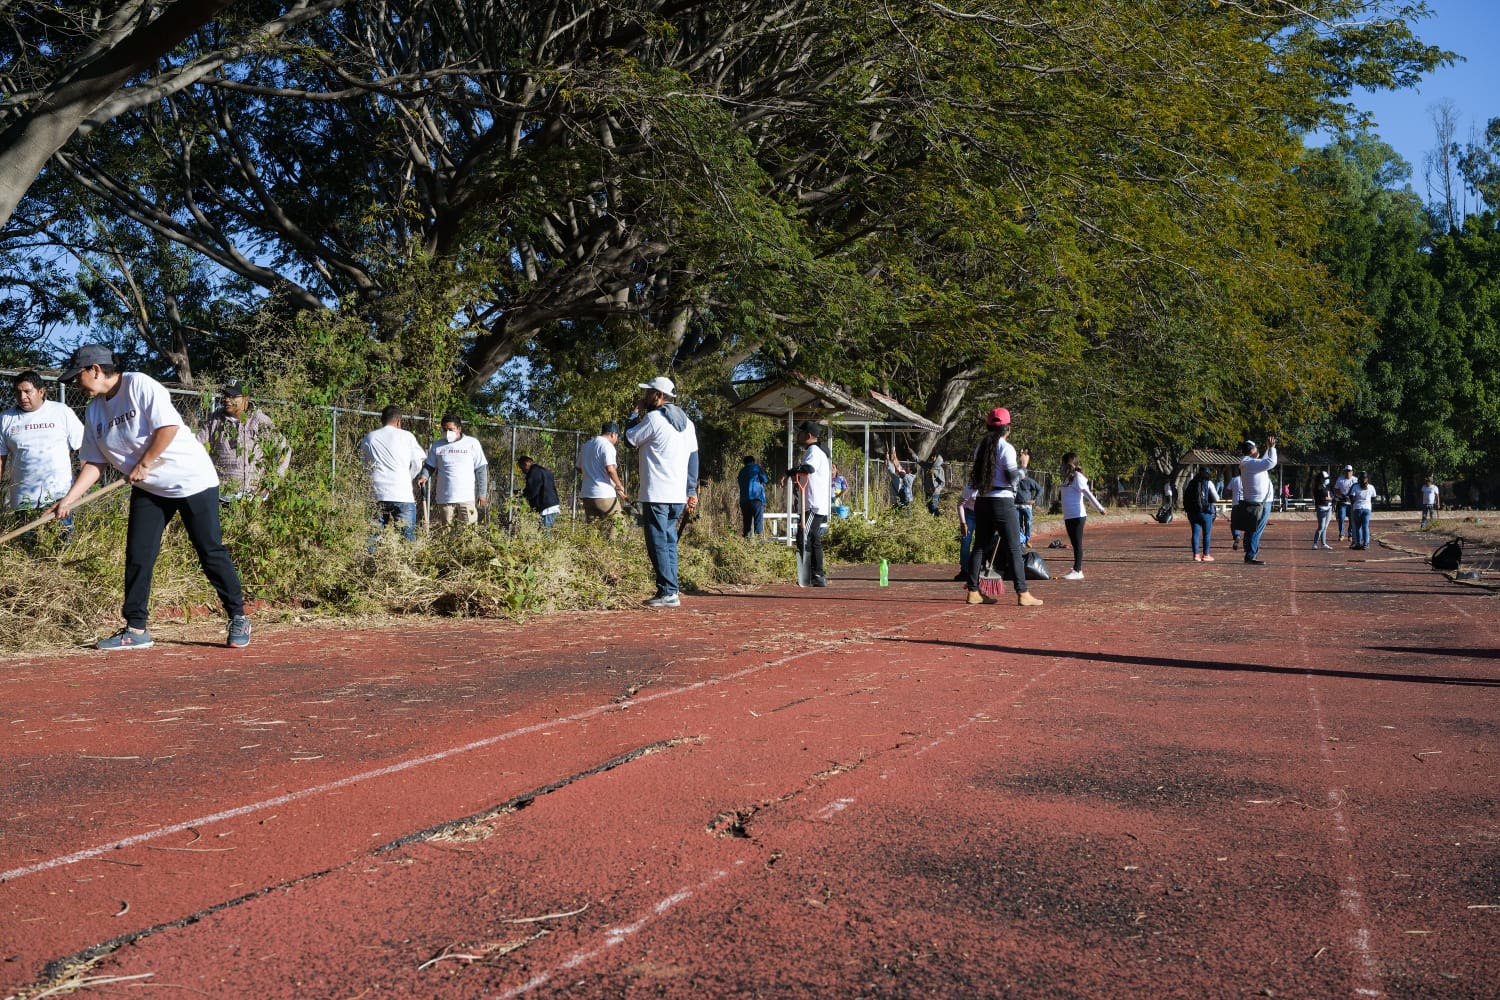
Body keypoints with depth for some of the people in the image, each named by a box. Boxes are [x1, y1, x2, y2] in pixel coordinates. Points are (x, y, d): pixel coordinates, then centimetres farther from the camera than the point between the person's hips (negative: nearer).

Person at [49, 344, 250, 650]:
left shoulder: (139, 385, -14)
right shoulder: (94, 411, 7)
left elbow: (168, 426, -23)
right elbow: (94, 463, 7)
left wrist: (143, 465, -16)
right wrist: (68, 499, -3)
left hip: (192, 479, -7)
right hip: (148, 489, 7)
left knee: (211, 552, -3)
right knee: (138, 556, 2)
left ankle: (238, 618, 8)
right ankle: (136, 629, 9)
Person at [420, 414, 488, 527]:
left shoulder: (472, 443, 2)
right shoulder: (437, 445, 8)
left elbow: (481, 469, 3)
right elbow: (429, 466, 15)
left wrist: (482, 493, -2)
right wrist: (424, 476, -8)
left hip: (467, 498, -2)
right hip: (445, 499, 2)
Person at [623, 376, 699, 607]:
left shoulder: (654, 417, -10)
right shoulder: (686, 422, 15)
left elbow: (630, 439, 1)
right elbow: (693, 458, 15)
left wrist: (635, 412, 12)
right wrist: (692, 492, 16)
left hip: (657, 494, -8)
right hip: (678, 495, 8)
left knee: (658, 543, -5)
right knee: (669, 542, 11)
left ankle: (667, 592, -8)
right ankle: (671, 591, 9)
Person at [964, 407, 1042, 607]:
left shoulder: (981, 447, 10)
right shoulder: (1006, 448, -10)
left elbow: (975, 477, 11)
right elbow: (1012, 478, -13)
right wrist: (1022, 466, 5)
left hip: (982, 501, 7)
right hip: (1002, 502, -6)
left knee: (980, 546, 10)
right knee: (1013, 548, -3)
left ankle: (973, 592, 10)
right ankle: (1023, 594, -4)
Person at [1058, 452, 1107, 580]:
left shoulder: (1077, 477, -10)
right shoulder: (1068, 478, 15)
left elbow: (1087, 493, -19)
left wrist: (1099, 507, -25)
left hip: (1077, 515, -9)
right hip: (1069, 516, 9)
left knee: (1077, 543, -7)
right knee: (1074, 543, 12)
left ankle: (1077, 571, -7)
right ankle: (1077, 569, 18)